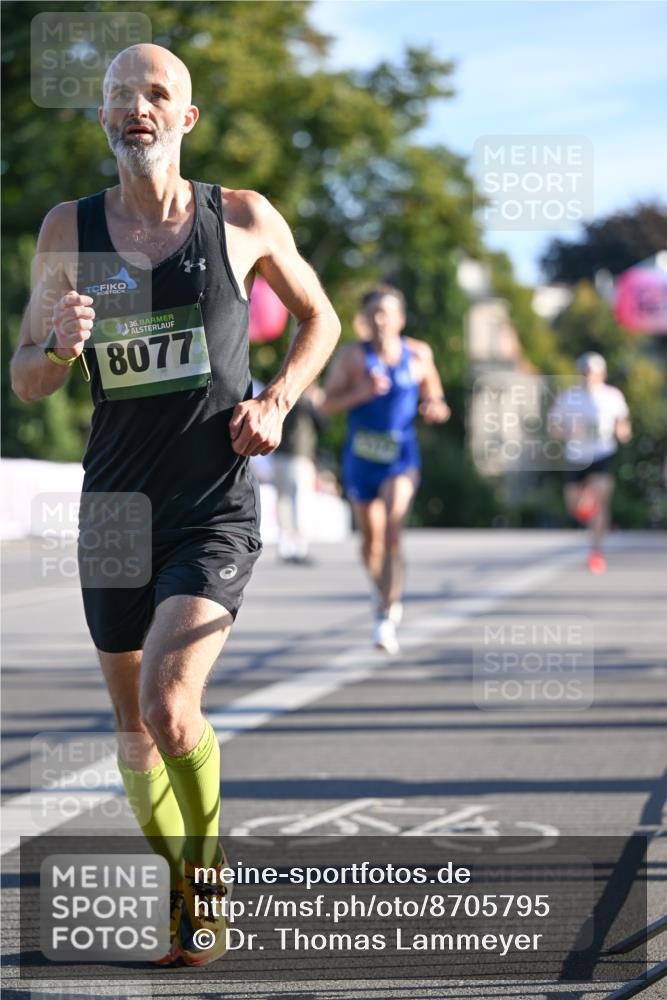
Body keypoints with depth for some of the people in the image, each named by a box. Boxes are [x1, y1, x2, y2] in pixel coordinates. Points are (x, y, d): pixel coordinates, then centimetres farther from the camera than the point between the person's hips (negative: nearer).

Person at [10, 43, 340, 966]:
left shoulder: (245, 220, -1)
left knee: (169, 707, -21)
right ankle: (178, 891, 32)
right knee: (134, 726, 11)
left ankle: (208, 861, 5)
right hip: (115, 508, 3)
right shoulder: (69, 230, 2)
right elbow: (25, 383, 6)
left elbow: (319, 317, 15)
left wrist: (277, 400, -2)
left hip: (215, 512, -3)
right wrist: (60, 343, -17)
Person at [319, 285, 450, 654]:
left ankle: (385, 617, -21)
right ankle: (383, 591, 43)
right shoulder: (352, 355, -4)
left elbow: (434, 398, 14)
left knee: (391, 533, -21)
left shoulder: (419, 355, 2)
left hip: (401, 457, -1)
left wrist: (436, 409, -9)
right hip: (361, 458, 1)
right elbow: (327, 405, -8)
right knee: (370, 541, 12)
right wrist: (361, 392, -24)